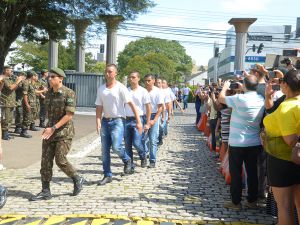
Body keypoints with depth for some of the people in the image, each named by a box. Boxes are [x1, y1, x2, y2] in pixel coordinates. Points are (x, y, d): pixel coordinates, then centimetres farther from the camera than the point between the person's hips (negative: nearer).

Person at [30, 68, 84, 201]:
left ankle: (77, 180, 15)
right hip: (50, 131, 7)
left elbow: (69, 115, -17)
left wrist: (53, 128, -19)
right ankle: (45, 191, 12)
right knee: (45, 161, 3)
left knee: (60, 160, -9)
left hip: (64, 132, -7)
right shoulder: (49, 94, 10)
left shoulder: (69, 93, -11)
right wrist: (48, 128, 11)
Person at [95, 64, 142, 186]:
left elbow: (131, 104, -9)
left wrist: (138, 121, -13)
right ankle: (107, 175, 17)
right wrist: (98, 121, -9)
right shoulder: (101, 89, 8)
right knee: (104, 150, 5)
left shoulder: (120, 88, -6)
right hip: (105, 121, 5)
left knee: (116, 147, -17)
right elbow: (99, 107, 7)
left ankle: (126, 160, 16)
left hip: (117, 121, -5)